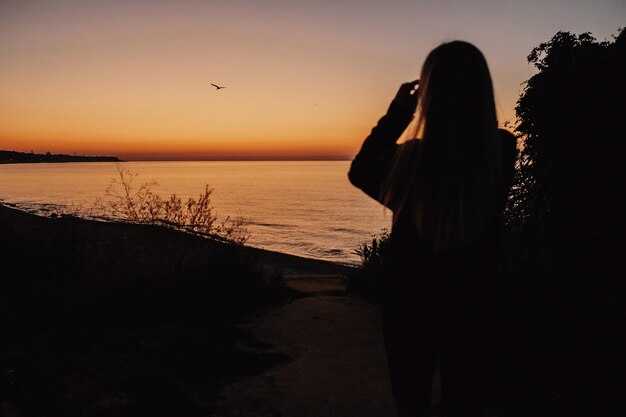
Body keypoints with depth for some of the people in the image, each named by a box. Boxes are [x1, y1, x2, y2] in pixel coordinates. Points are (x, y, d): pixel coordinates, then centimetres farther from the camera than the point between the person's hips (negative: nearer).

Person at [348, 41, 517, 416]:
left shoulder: (409, 158, -21)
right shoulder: (505, 152, -13)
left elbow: (360, 172, 0)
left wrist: (398, 113, -2)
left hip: (411, 303, -1)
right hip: (475, 305, 2)